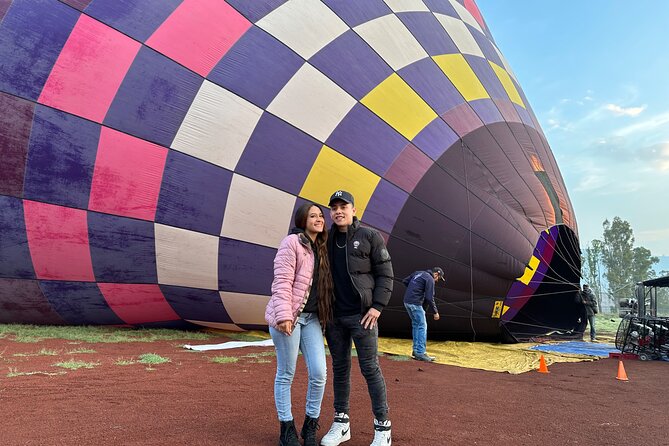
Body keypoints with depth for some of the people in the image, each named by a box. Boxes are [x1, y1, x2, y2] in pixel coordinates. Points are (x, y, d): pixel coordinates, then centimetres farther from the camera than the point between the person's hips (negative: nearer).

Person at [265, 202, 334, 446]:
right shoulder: (292, 242, -8)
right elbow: (282, 282, -15)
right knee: (286, 374, 5)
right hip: (289, 316, -6)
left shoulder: (320, 248, 15)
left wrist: (325, 316, 15)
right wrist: (284, 316, -22)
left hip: (311, 317, 7)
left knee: (319, 373, 0)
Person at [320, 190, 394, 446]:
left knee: (370, 369, -1)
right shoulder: (327, 241, 10)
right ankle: (341, 424, 21)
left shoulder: (370, 237, -2)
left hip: (362, 315, -4)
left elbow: (385, 274, -4)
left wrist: (378, 307, -13)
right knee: (340, 368, 10)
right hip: (334, 316, 4)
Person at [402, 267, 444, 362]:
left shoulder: (417, 273, 16)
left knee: (415, 325, 17)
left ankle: (415, 351, 20)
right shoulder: (430, 279, -7)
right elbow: (429, 298, -13)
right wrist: (435, 312, -5)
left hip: (407, 302, 8)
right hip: (415, 303, -8)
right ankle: (420, 353, -5)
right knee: (422, 326, -3)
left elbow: (405, 281, 19)